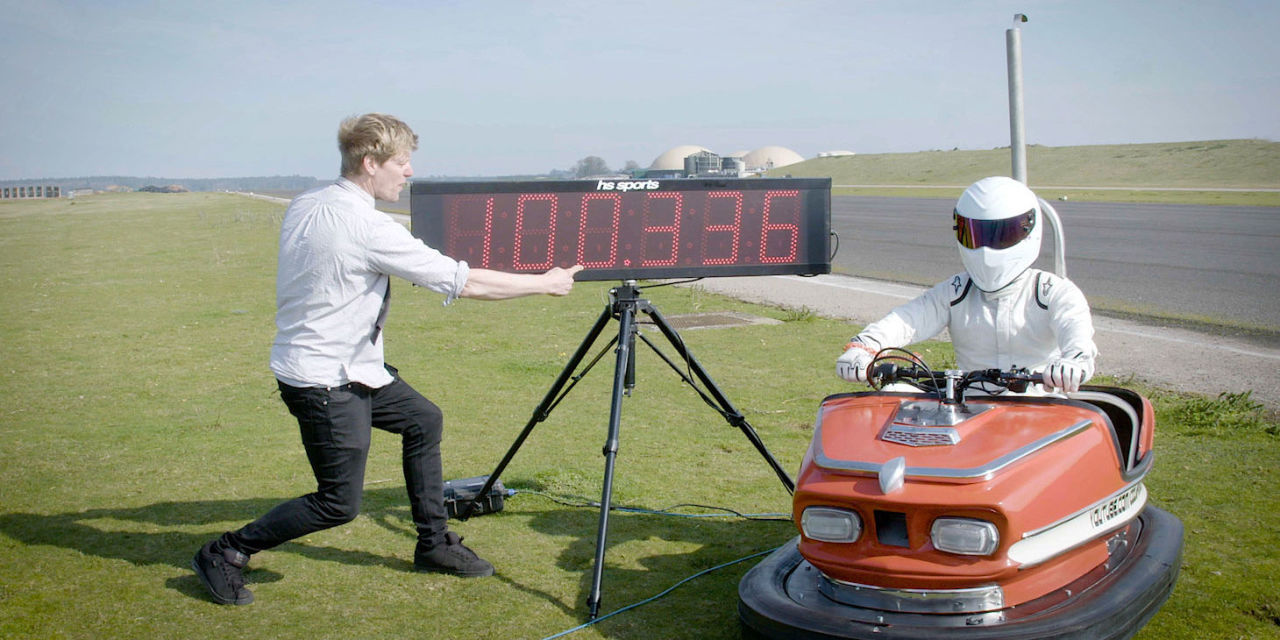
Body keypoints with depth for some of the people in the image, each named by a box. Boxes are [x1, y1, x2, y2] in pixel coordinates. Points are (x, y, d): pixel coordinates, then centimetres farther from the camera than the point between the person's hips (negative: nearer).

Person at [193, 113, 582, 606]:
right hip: (325, 382, -10)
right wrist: (544, 284, -12)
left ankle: (433, 544, 25)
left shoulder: (303, 206, 3)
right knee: (339, 502, -1)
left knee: (423, 419, 17)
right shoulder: (366, 226, -23)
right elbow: (464, 282, -21)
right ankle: (226, 554, 11)